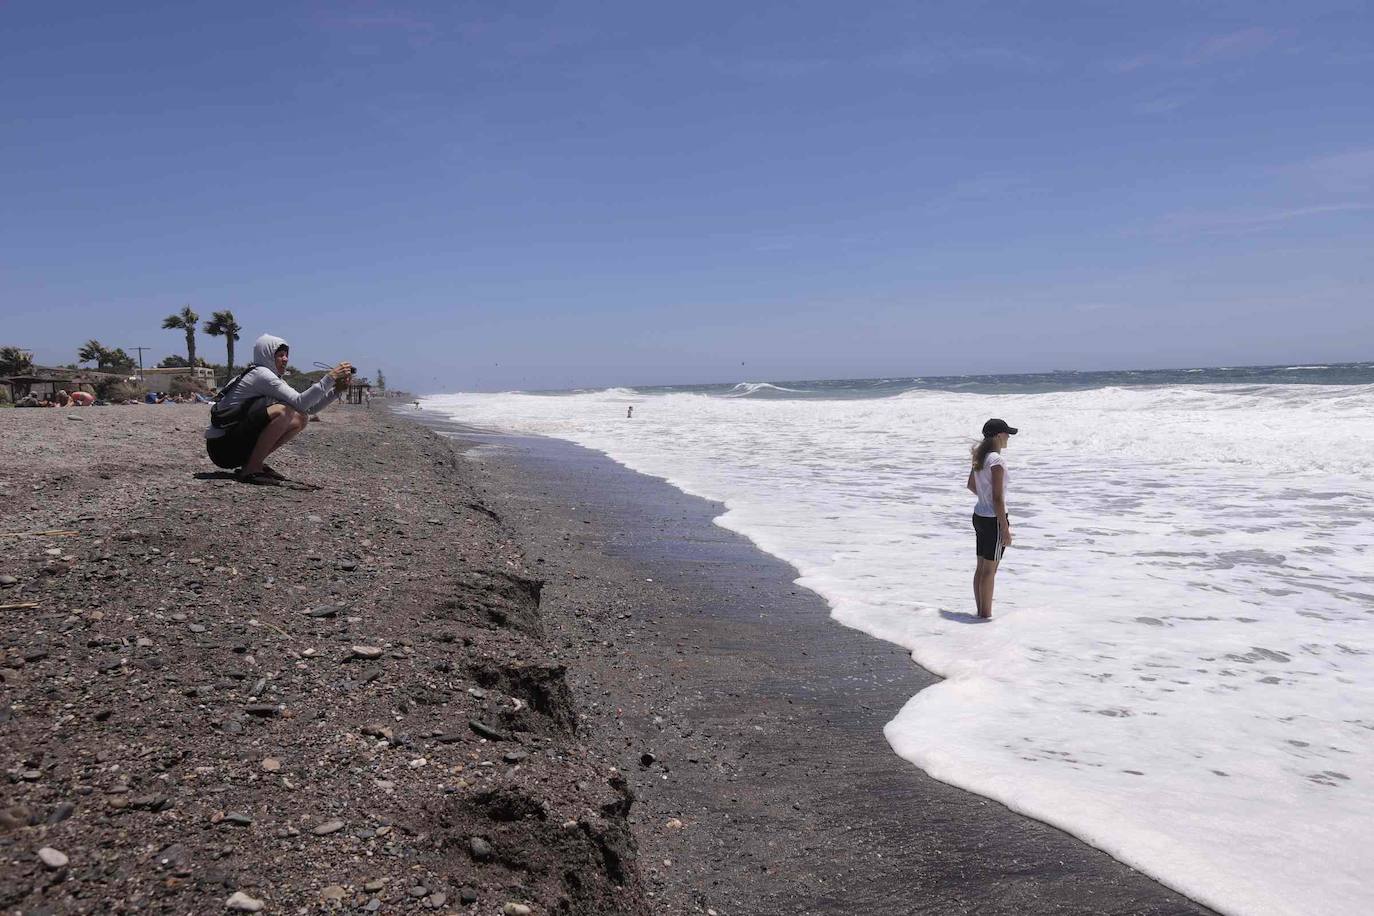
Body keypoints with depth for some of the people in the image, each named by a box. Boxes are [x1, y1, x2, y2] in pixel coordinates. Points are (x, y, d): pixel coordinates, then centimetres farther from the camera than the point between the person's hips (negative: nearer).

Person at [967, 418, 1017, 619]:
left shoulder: (980, 457, 7)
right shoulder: (996, 461, -20)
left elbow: (971, 485, 22)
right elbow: (997, 498, -21)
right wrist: (1005, 529, -18)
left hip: (979, 516, 9)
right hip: (993, 519, -9)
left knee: (981, 567, 15)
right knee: (989, 570, 0)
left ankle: (981, 612, 23)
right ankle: (986, 615, 8)